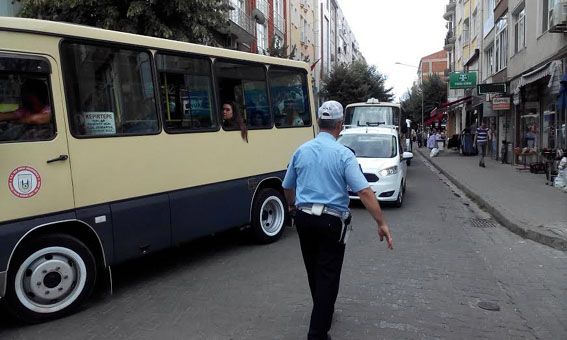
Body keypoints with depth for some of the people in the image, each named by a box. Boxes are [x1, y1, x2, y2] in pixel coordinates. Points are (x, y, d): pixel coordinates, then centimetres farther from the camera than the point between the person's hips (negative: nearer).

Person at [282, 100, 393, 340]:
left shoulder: (301, 150, 3)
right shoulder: (343, 154, -11)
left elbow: (287, 187, 14)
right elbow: (364, 192, -19)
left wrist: (292, 206, 34)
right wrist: (382, 223, -14)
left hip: (303, 218, 5)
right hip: (331, 221, -5)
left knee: (313, 271, 21)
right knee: (328, 275, 4)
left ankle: (323, 312, 43)